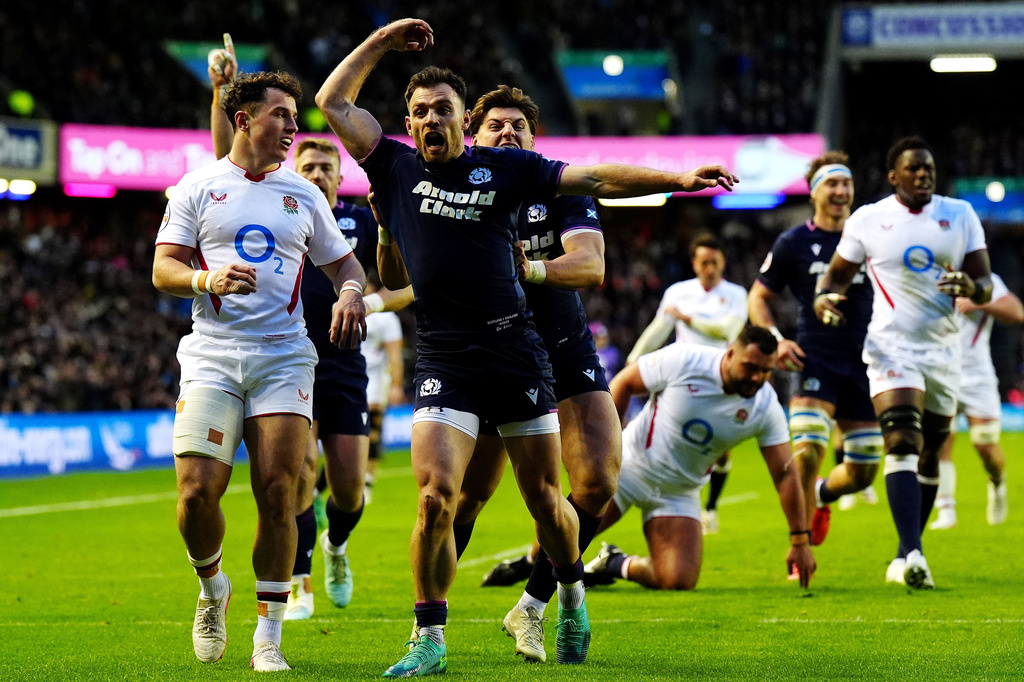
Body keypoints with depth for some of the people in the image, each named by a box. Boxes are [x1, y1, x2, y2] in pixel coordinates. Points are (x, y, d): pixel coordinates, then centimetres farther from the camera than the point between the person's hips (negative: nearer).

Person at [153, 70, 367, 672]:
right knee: (197, 491, -13)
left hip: (284, 357, 2)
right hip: (212, 356, -2)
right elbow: (163, 268, 4)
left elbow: (344, 261, 22)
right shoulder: (199, 188, 8)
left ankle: (268, 637, -1)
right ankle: (212, 587, 19)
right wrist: (208, 279, -16)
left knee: (278, 493, -9)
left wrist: (351, 293, 0)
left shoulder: (303, 194, 16)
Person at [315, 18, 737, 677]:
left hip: (516, 355, 0)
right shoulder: (396, 168, 7)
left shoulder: (504, 167, 5)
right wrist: (383, 40, 10)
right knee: (436, 495, -15)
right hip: (444, 362, 0)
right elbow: (333, 102, 10)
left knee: (545, 498, 8)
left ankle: (572, 597, 35)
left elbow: (595, 179, 4)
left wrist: (679, 180, -3)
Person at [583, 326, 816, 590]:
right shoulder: (683, 360, -20)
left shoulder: (765, 408, -14)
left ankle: (618, 565, 15)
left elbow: (785, 474, -9)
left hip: (679, 493, 2)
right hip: (629, 466, -2)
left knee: (679, 581, -15)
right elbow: (623, 383, -7)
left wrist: (800, 541, -12)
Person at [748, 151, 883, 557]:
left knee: (863, 471, 6)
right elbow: (758, 297, 8)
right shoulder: (793, 244, 1)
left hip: (863, 365, 3)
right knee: (807, 452, -24)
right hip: (816, 361, -3)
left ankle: (821, 495, 41)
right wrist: (776, 339, -8)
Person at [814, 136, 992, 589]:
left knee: (929, 455, 10)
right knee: (902, 444, -21)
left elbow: (985, 284, 3)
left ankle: (904, 558, 22)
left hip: (943, 350, 4)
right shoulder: (867, 220, 0)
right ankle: (914, 555, -30)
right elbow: (839, 273, 9)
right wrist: (823, 299, -13)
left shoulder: (960, 215, 5)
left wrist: (972, 287, -21)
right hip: (892, 347, -4)